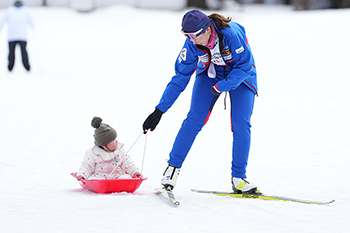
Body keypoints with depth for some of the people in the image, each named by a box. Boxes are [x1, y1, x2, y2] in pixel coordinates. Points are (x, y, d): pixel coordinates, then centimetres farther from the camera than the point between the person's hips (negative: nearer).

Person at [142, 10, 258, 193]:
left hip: (240, 76, -2)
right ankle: (173, 166, -3)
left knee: (241, 125, -13)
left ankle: (238, 178, 0)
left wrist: (219, 87, -32)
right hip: (211, 73, 2)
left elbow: (244, 66, -25)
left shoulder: (232, 34, -36)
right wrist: (159, 111, -17)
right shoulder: (193, 44, -24)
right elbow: (180, 78, -16)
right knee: (194, 119, -14)